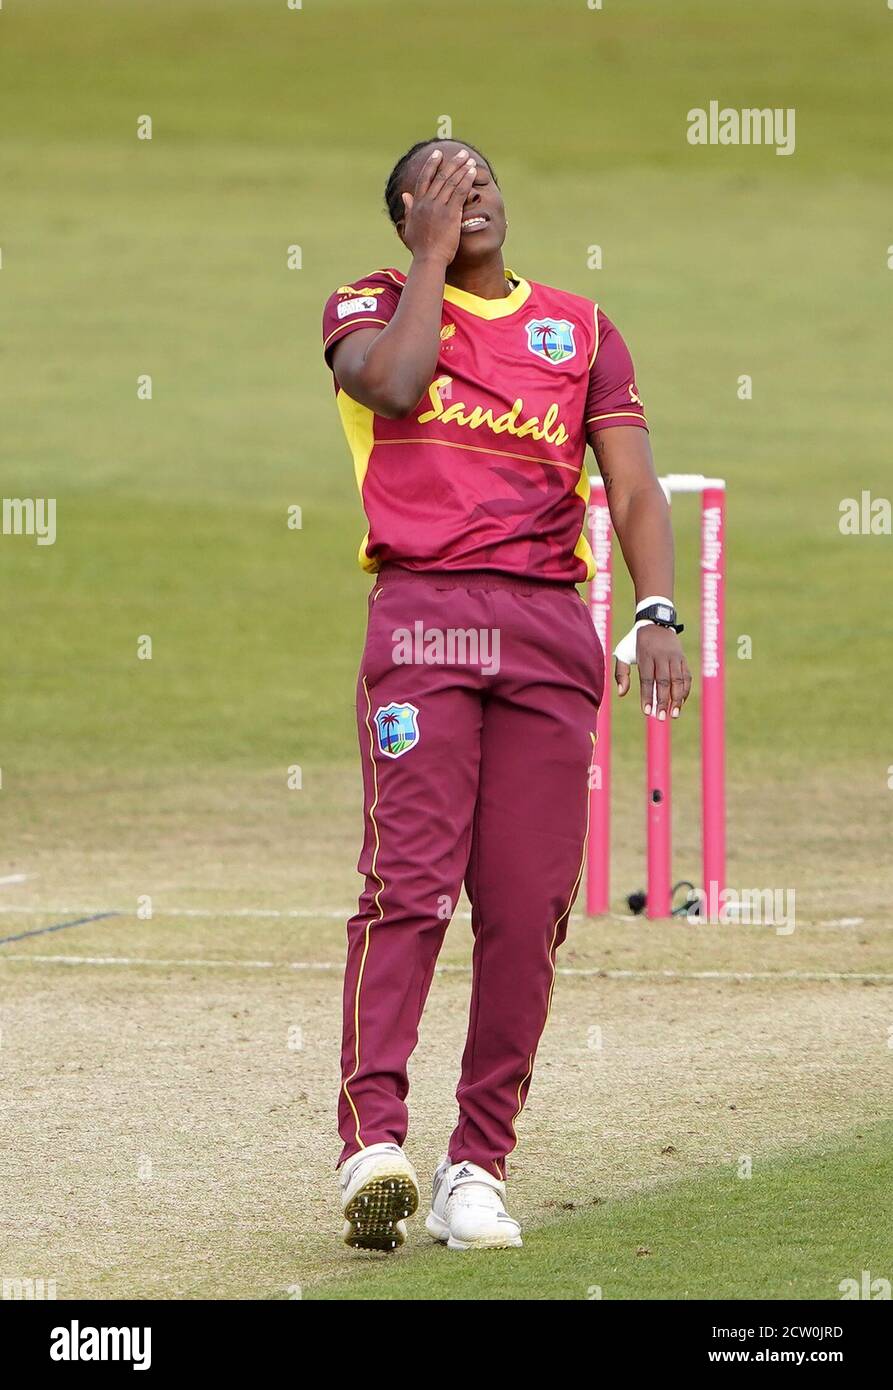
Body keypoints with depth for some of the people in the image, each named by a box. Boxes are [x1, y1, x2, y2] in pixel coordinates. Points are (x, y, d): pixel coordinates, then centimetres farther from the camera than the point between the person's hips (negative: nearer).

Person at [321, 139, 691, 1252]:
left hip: (551, 629, 3)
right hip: (422, 616, -3)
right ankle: (372, 1142, -23)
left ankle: (478, 1165, 1)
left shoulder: (579, 328, 19)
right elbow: (395, 382, -11)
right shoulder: (370, 306, 13)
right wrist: (432, 256, 1)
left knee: (530, 907, -3)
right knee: (409, 881, -16)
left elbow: (634, 486, 10)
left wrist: (656, 613, -5)